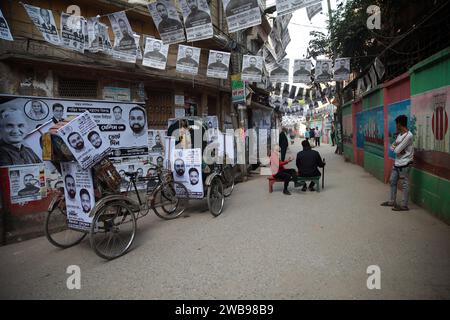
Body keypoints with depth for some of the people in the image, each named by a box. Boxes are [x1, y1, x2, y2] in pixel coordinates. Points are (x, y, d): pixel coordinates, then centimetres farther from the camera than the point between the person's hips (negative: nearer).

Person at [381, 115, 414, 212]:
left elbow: (397, 150, -21)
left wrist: (395, 146, -1)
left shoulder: (408, 136, -20)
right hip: (397, 163, 9)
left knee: (404, 185, 0)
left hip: (404, 164, -9)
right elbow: (392, 147, 10)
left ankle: (404, 205, 9)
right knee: (393, 182, 16)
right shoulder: (399, 134, 10)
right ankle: (392, 201, 28)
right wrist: (396, 148, -10)